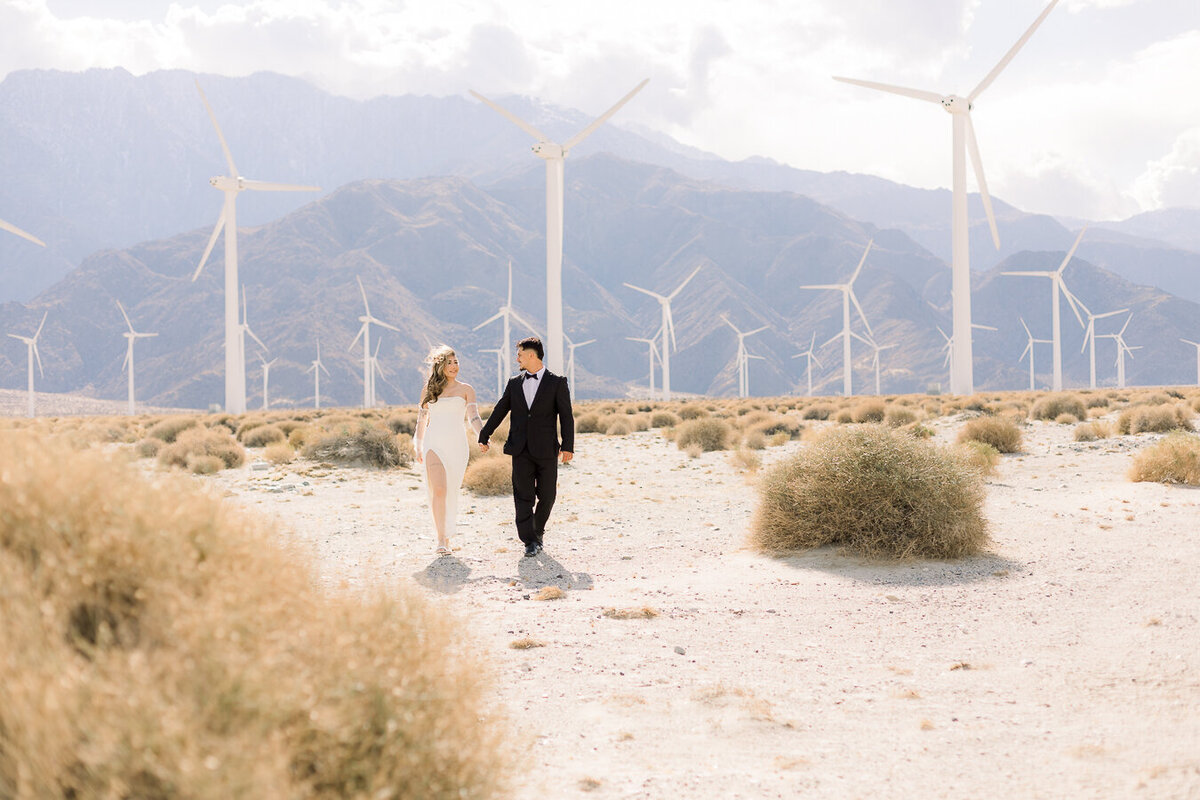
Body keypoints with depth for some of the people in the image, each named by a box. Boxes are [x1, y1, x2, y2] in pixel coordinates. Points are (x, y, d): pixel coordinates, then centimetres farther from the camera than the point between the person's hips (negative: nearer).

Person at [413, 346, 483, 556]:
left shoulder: (465, 390, 8)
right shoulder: (429, 391, 11)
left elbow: (474, 416, -3)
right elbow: (421, 420, 18)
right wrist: (418, 448, 16)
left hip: (456, 444, 1)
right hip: (434, 444, -1)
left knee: (451, 491, 6)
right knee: (438, 490, -15)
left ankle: (446, 533, 25)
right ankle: (441, 540, -16)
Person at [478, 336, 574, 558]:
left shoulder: (557, 383, 0)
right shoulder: (514, 383, 11)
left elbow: (566, 416, -4)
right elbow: (499, 411, 18)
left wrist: (568, 446, -11)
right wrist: (484, 436, 18)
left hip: (546, 450, -2)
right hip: (521, 450, 2)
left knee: (547, 496, 4)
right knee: (523, 496, -6)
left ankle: (538, 531, 26)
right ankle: (530, 542, -5)